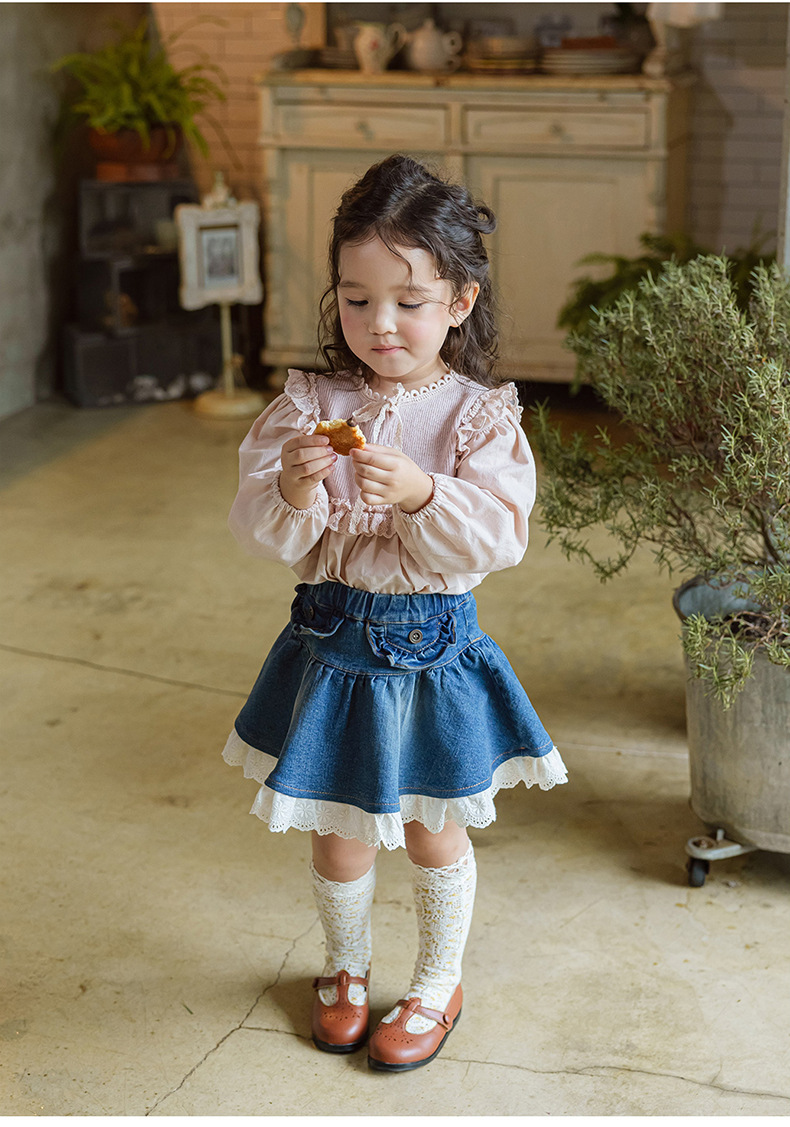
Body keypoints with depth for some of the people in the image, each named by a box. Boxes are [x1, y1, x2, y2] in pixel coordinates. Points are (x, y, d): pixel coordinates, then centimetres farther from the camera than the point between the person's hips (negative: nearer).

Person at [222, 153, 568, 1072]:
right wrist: (293, 490, -30)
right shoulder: (307, 404, -4)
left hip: (434, 643, -1)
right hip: (332, 640, 2)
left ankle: (437, 984, 36)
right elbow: (261, 534, -9)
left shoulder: (479, 413, -9)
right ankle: (346, 967, 41)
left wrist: (422, 494, -33)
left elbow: (498, 539, -17)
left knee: (434, 831, 15)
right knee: (337, 831, 15)